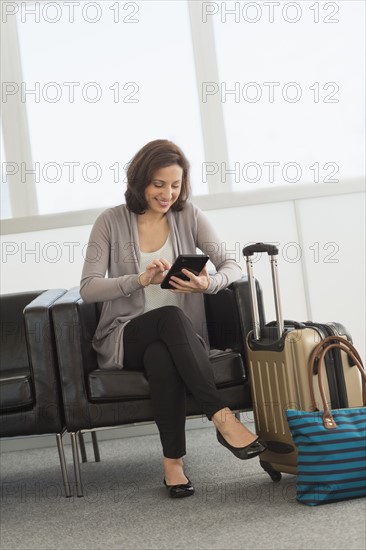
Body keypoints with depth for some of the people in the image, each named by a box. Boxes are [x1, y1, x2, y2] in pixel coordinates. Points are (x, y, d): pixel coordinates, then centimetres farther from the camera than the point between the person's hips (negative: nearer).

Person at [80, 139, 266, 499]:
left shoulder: (189, 216, 5)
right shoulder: (111, 222, -1)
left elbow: (232, 267, 0)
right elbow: (87, 289, -10)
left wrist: (208, 284, -24)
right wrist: (140, 279, -26)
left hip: (179, 336, 2)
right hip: (124, 338, -1)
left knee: (161, 357, -37)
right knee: (172, 316, -36)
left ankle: (173, 462, -30)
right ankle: (222, 419, -39)